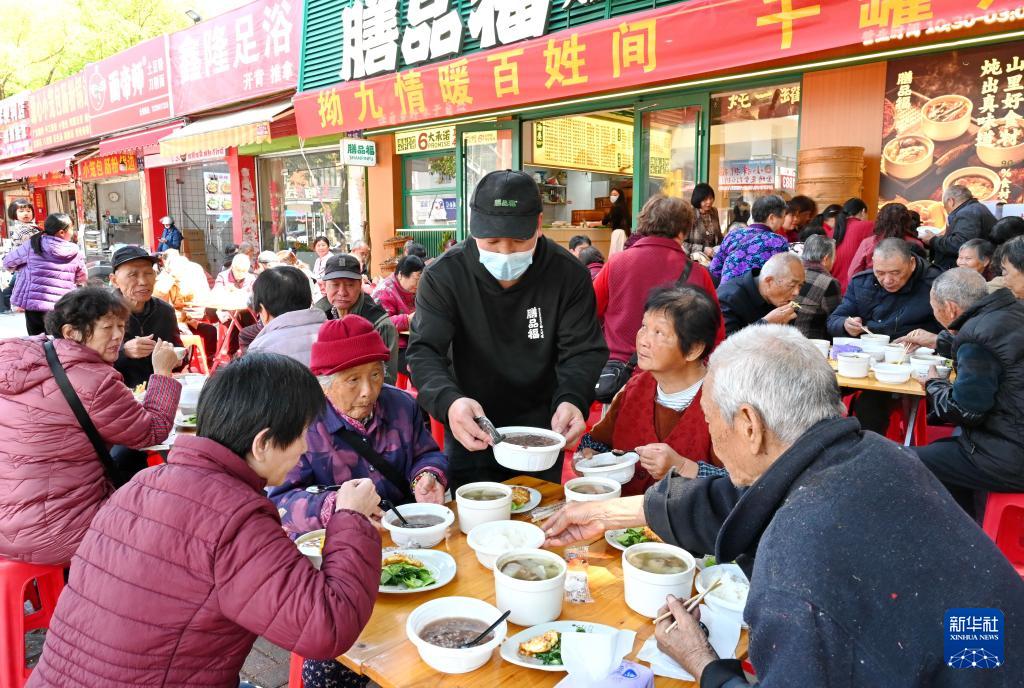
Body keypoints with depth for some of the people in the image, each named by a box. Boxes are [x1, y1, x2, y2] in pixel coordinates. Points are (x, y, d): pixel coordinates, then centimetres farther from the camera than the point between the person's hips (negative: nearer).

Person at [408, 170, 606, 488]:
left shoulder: (568, 274, -14)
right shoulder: (444, 275, -17)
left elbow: (583, 351, -13)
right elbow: (424, 352, -22)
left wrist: (572, 400, -34)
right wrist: (449, 401, -44)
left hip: (541, 433, 1)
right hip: (471, 437, 0)